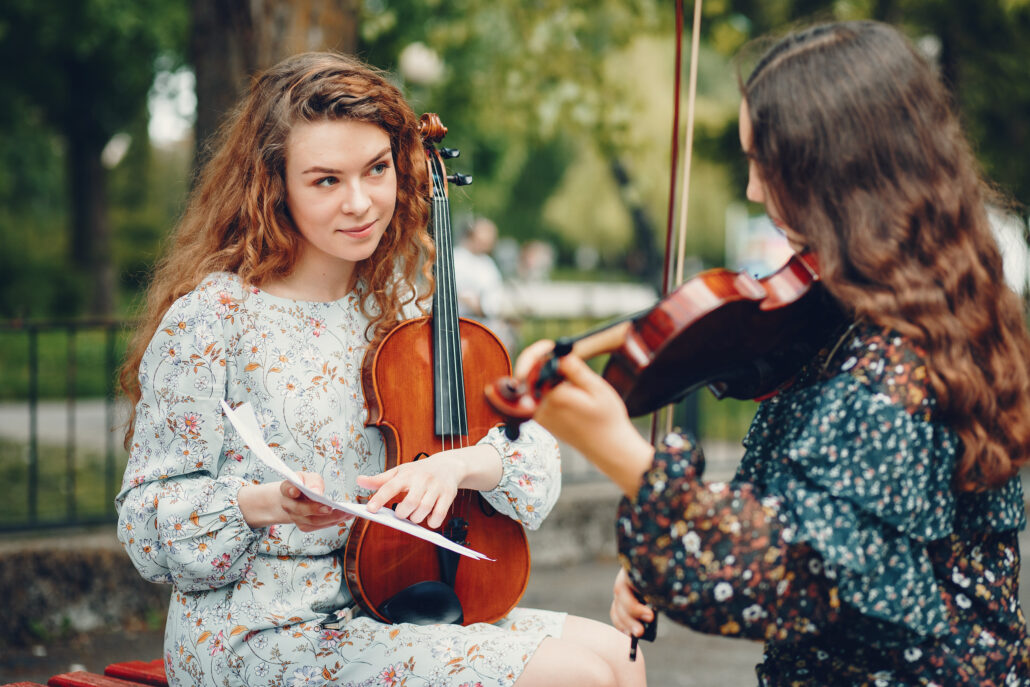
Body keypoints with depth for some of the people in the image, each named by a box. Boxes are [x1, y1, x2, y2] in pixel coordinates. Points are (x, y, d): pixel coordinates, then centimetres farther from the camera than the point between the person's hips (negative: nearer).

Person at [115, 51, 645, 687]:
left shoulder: (406, 297, 5)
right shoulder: (212, 318, -12)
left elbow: (530, 447, 1)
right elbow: (149, 523, -10)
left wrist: (457, 463, -21)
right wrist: (268, 502, -27)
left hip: (390, 608, 6)